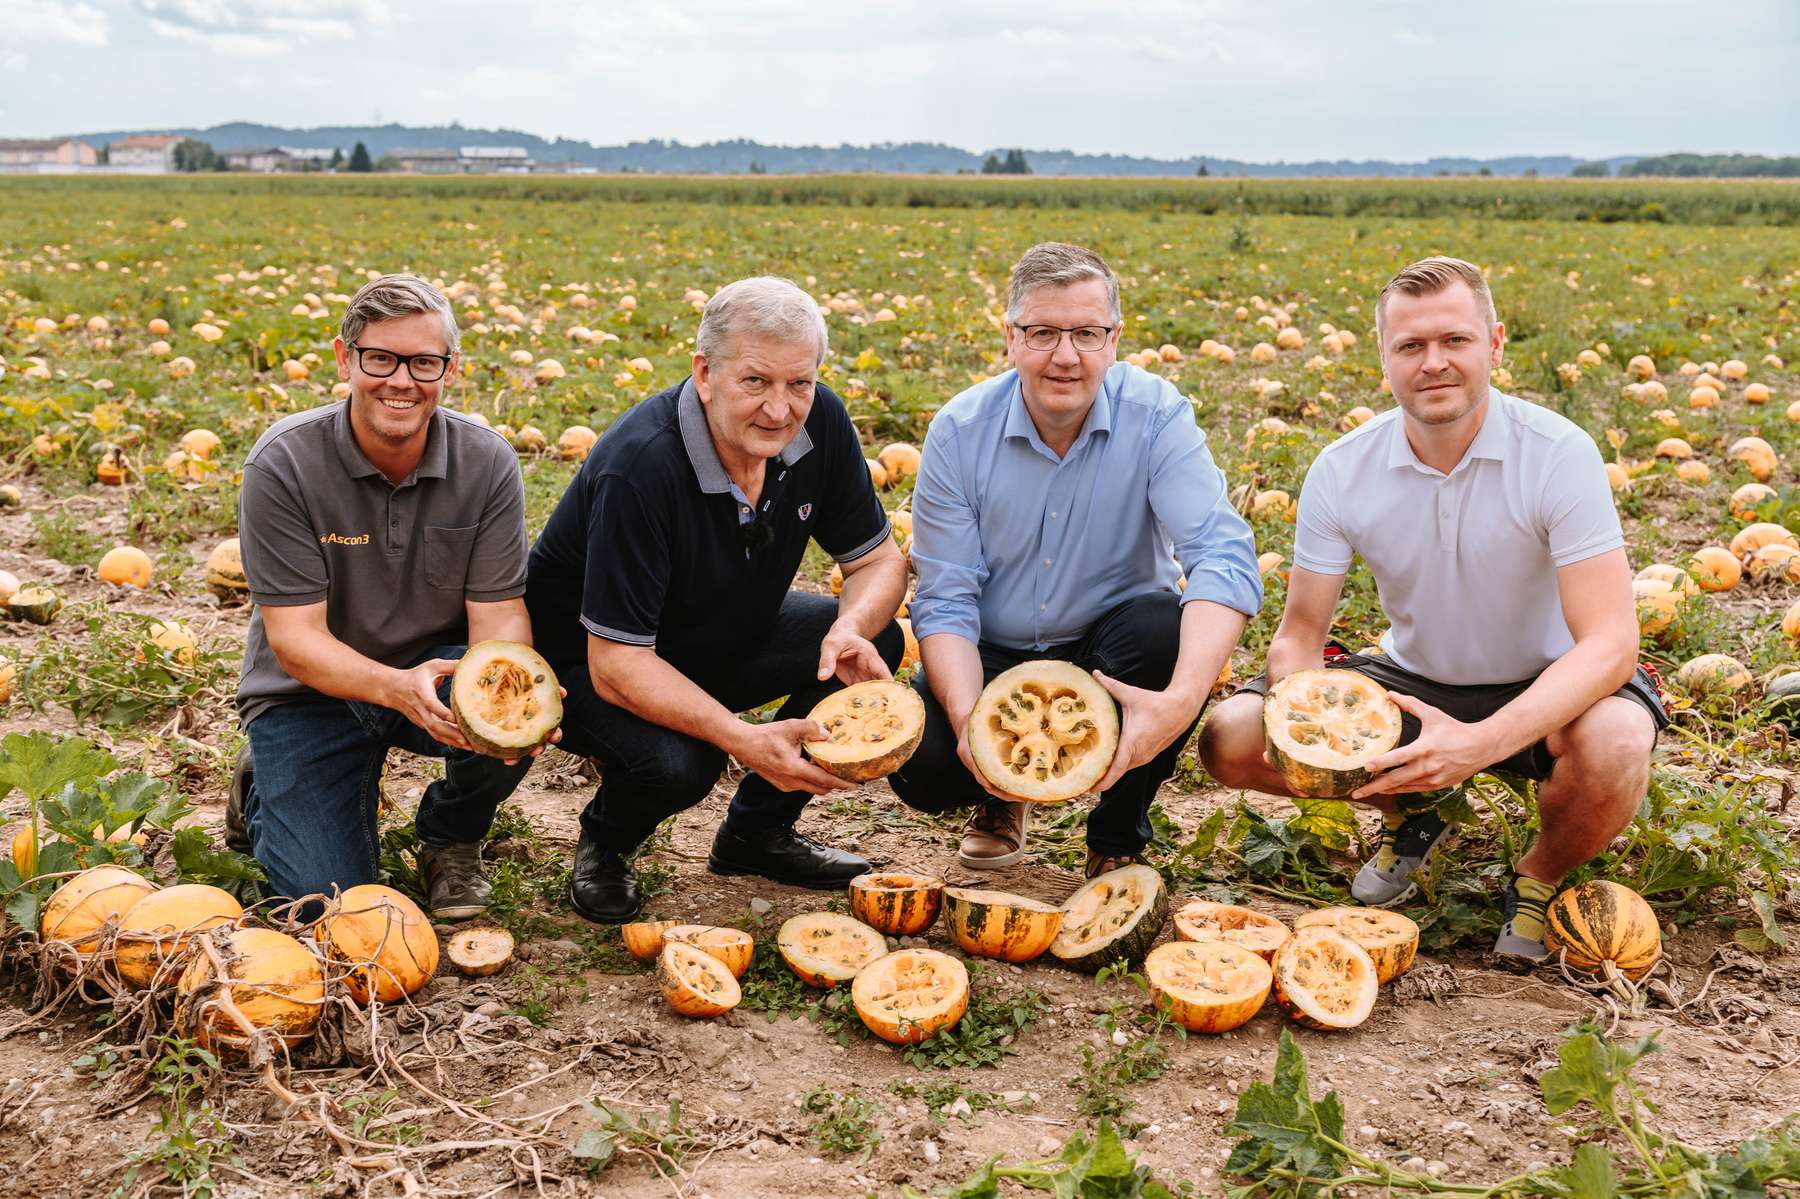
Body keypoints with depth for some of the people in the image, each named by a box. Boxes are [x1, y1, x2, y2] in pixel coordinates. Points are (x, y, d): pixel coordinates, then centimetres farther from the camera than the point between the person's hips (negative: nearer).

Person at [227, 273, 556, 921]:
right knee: (329, 898, -15)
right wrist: (397, 687, -42)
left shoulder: (486, 461, -13)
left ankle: (450, 837, 3)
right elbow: (294, 636, -22)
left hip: (438, 668, 2)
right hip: (311, 690, -2)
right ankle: (265, 787, 21)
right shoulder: (283, 463, -20)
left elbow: (498, 613, -14)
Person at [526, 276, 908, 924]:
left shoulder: (818, 421, -16)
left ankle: (758, 829, 6)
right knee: (674, 762, -35)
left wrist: (852, 630, -29)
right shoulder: (641, 465, -35)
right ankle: (605, 843, 3)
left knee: (878, 642, -13)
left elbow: (878, 559, -5)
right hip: (584, 658, -6)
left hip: (724, 636, 7)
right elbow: (616, 663, -33)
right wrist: (742, 738, -44)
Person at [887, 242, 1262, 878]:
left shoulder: (1156, 416, -17)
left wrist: (1181, 700, -47)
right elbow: (945, 600, -13)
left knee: (1165, 626, -34)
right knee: (918, 762, -27)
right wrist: (968, 718, -33)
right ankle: (1002, 797, 15)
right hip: (993, 657, 1)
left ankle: (1120, 834, -6)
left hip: (1110, 656, 0)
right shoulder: (958, 431, -12)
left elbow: (1223, 556, -30)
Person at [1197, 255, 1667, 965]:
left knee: (1615, 744, -38)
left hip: (1540, 690, -3)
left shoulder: (1558, 453, -22)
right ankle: (1409, 813, 13)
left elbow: (1610, 641, -29)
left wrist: (1480, 743, -43)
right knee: (1230, 738, -16)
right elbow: (1300, 632, -6)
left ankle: (1540, 879, -2)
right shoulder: (1343, 471, -12)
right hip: (1414, 684, 3)